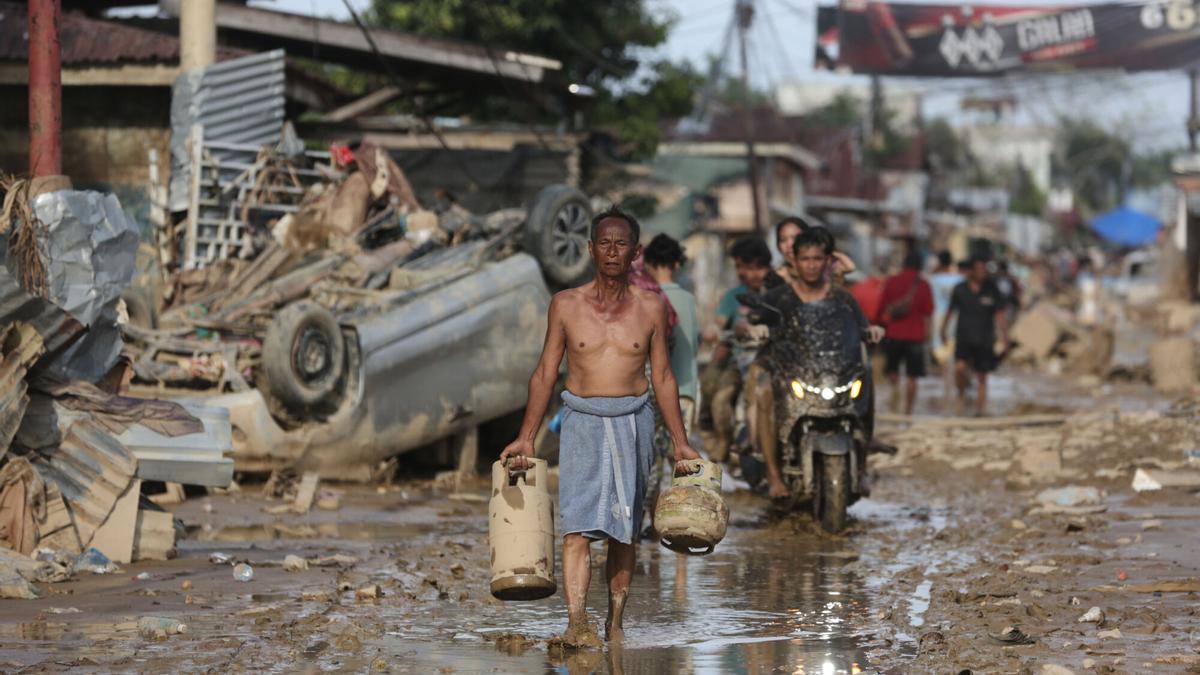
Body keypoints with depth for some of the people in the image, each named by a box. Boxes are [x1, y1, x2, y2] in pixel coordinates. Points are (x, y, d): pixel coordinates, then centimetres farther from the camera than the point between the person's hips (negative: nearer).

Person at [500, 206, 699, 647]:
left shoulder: (650, 308, 4)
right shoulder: (566, 305, 2)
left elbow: (662, 378, 10)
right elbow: (545, 373, 7)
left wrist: (680, 442, 10)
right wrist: (526, 439, 3)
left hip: (633, 421, 1)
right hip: (582, 421, -1)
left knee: (622, 530, 5)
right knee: (577, 524, -15)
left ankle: (615, 623, 12)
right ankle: (577, 622, -24)